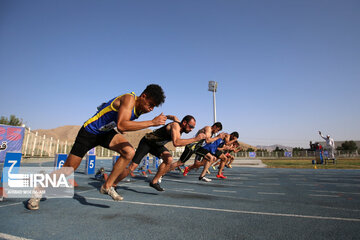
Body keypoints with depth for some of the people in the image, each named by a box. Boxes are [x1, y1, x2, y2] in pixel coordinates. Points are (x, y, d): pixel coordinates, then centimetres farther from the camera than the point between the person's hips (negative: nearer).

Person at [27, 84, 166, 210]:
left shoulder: (139, 107, -2)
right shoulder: (129, 99, -28)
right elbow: (121, 125, -45)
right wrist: (151, 123, -42)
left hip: (106, 132, 7)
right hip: (89, 132, -7)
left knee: (129, 152, -16)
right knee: (68, 170, 1)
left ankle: (107, 187, -1)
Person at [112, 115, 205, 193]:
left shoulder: (178, 122, -6)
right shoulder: (175, 125, -32)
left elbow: (174, 117, 18)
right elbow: (176, 143, -50)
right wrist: (195, 139, -47)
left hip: (157, 145, 7)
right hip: (146, 142, -7)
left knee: (169, 159, -20)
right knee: (132, 167, -9)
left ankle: (154, 182, -4)